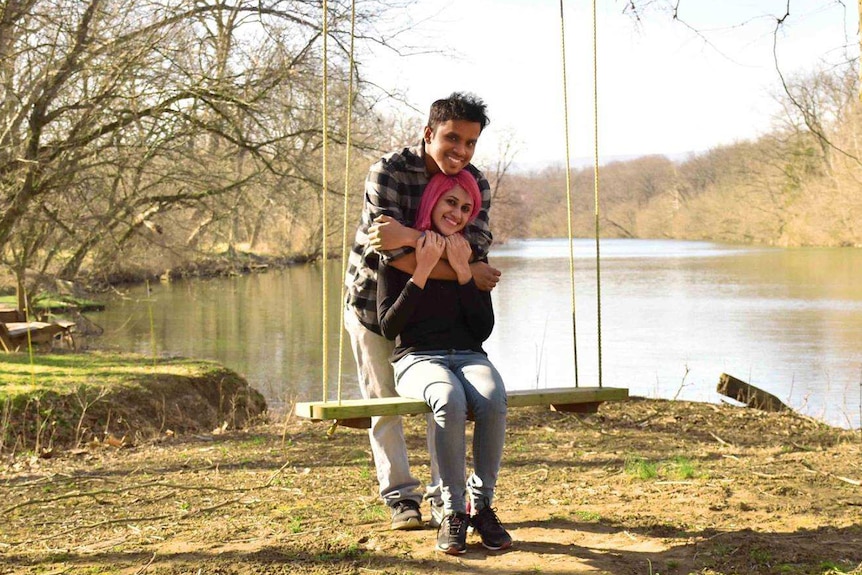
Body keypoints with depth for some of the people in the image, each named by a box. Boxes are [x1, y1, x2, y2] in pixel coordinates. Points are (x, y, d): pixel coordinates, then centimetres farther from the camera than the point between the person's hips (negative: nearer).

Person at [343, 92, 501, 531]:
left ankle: (444, 496, 14)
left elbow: (474, 250, -28)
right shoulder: (388, 171, -25)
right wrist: (463, 272, -35)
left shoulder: (475, 183, -12)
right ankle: (400, 496, 12)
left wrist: (412, 237, -42)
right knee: (384, 403, 3)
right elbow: (395, 256, -34)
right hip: (373, 297, -4)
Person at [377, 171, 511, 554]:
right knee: (450, 401, -39)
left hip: (469, 357, 3)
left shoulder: (472, 257, 13)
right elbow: (389, 327, -6)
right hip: (417, 359, -3)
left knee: (493, 400, -34)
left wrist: (463, 272, -6)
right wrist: (422, 272, -14)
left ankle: (482, 504, -20)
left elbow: (483, 329, 4)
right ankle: (453, 511, -27)